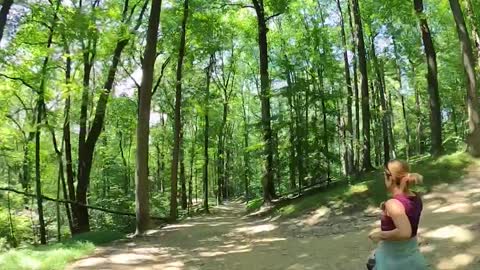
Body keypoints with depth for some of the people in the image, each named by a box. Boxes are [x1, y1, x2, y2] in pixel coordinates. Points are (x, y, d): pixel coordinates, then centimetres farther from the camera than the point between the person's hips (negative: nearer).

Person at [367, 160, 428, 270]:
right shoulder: (416, 198, -3)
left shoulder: (393, 203, -27)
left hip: (393, 256, -7)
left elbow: (405, 232, -37)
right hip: (410, 251, 8)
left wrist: (380, 235, -24)